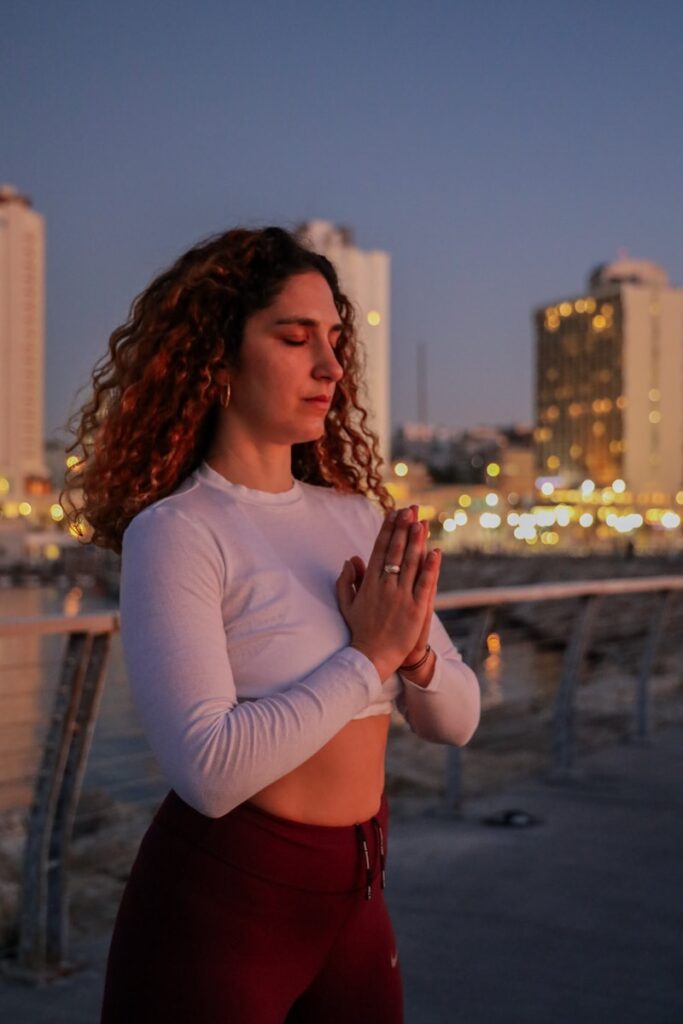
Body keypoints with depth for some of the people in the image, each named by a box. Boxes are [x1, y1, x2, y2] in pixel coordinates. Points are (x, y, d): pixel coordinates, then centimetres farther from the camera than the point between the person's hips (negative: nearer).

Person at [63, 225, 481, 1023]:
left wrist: (413, 651, -16)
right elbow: (210, 770, -27)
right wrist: (369, 656, -20)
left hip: (356, 901, 6)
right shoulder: (172, 532, -16)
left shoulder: (356, 518, 2)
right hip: (215, 907, -6)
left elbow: (455, 718, 4)